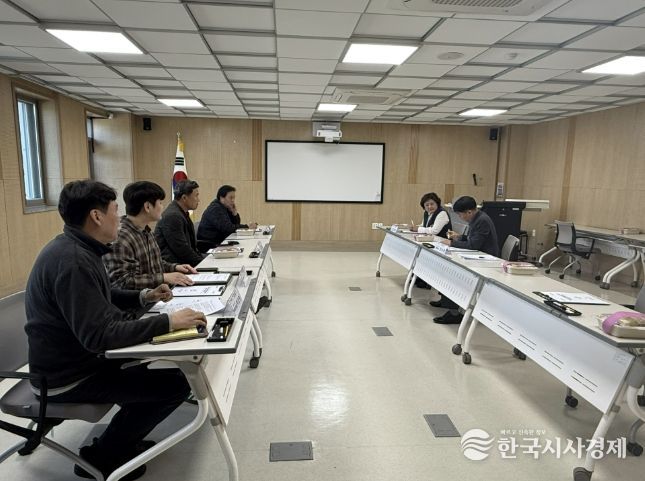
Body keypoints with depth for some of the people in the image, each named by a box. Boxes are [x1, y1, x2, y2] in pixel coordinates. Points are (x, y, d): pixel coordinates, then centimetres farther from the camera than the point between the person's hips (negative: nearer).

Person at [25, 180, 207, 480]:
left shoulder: (77, 249, 4)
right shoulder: (73, 260, -29)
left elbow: (101, 298, 18)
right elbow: (100, 335, -34)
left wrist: (143, 296, 4)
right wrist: (168, 322, -31)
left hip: (78, 357, 10)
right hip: (69, 378, -10)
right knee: (175, 385, -16)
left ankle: (122, 438, 28)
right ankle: (100, 456, 6)